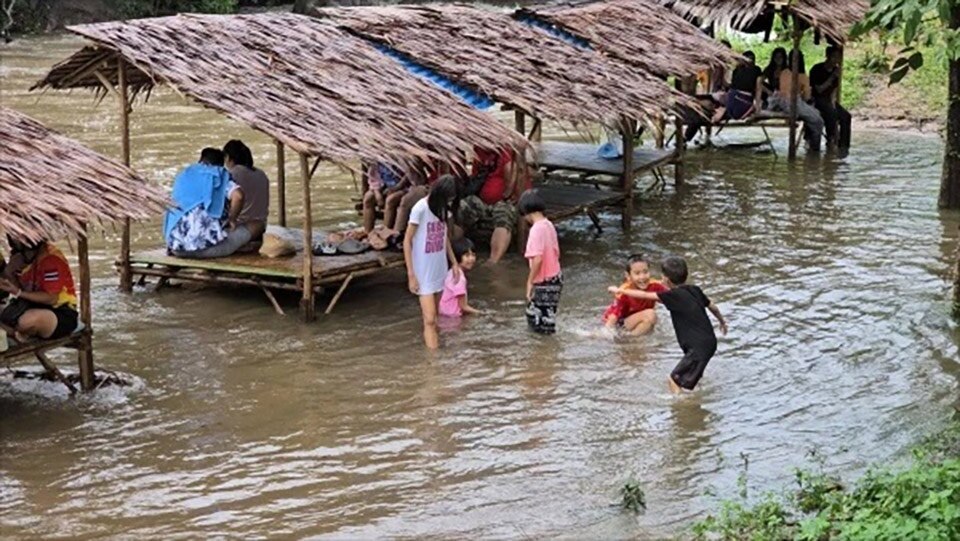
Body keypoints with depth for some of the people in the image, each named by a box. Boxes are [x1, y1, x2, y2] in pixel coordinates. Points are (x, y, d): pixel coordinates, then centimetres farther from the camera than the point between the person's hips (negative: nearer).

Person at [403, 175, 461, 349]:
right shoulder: (420, 209, -18)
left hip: (440, 270, 7)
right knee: (430, 319, -10)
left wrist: (454, 263, 15)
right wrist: (411, 275, -15)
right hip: (424, 273, -7)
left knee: (434, 317, 12)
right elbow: (407, 241, -13)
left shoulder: (443, 208, 2)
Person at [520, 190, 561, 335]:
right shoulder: (549, 225, 7)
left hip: (545, 283, -9)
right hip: (555, 277, 9)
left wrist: (530, 282, -16)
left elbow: (537, 259, -25)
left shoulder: (536, 229, -19)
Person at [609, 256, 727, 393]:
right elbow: (713, 307, 20)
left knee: (675, 380, -11)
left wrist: (620, 290, 3)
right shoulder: (694, 290, 8)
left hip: (699, 347, -9)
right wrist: (722, 321, 41)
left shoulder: (674, 295, -14)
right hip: (709, 342, 9)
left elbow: (645, 296, -9)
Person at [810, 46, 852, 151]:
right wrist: (832, 77, -21)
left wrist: (833, 102, -12)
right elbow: (819, 89, -16)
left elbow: (834, 90, 5)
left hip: (828, 100, 6)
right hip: (816, 100, -6)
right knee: (832, 113, -32)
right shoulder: (817, 69, -11)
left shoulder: (835, 70, 7)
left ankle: (843, 145, -12)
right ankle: (831, 140, -22)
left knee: (846, 116, -13)